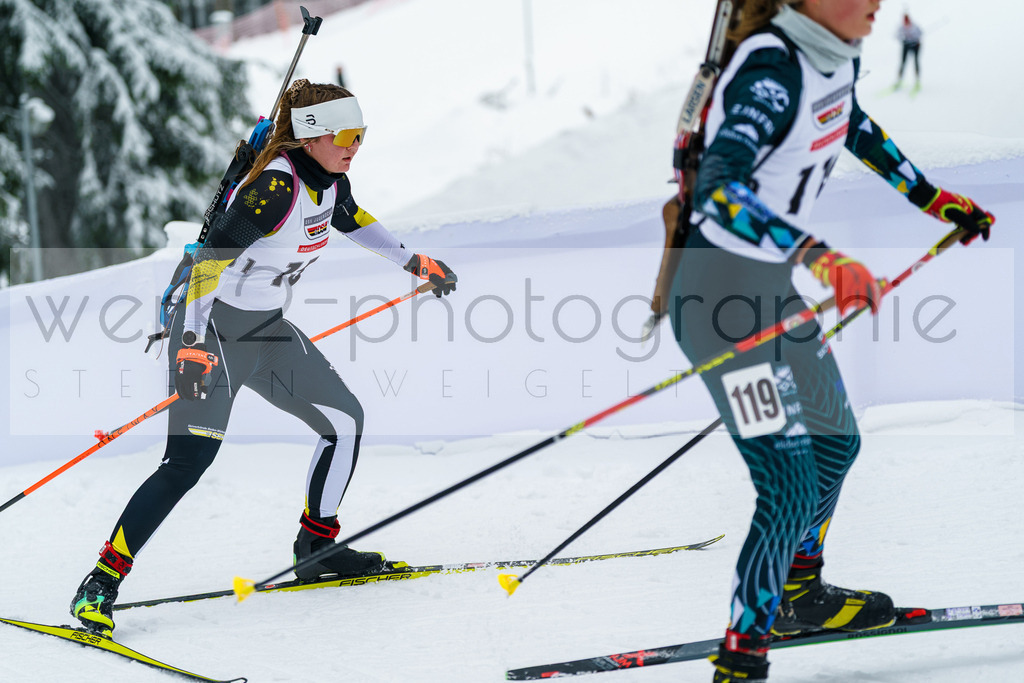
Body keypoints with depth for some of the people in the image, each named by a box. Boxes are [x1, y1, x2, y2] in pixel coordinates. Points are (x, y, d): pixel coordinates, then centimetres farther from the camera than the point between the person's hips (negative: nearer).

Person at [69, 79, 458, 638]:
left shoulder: (329, 179, 2)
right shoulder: (276, 186, -25)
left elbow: (350, 220, 25)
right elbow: (214, 256, -32)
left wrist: (415, 262, 30)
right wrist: (194, 342, -40)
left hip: (269, 332, 9)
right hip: (213, 331, -9)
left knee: (345, 421, 10)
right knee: (189, 461, -19)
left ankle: (315, 547, 25)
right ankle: (102, 582, -15)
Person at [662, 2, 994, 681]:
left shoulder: (837, 57, 2)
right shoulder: (772, 70, -27)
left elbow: (854, 127, 24)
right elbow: (719, 190, -38)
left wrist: (936, 199, 28)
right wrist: (819, 258, -46)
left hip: (774, 285, 10)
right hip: (720, 293, -10)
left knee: (836, 443, 25)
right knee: (791, 488, -13)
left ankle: (799, 593, 46)